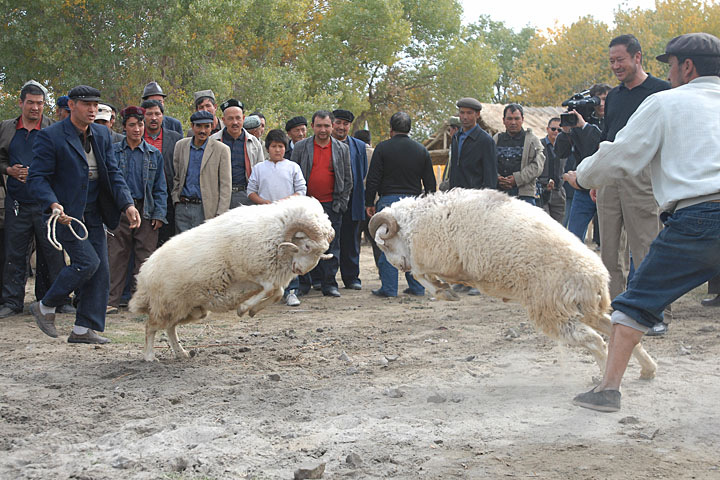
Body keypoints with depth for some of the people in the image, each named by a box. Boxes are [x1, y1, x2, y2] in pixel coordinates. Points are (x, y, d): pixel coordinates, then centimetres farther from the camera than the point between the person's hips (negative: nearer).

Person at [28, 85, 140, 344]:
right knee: (87, 262, -15)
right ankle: (44, 307, 7)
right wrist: (53, 205, -29)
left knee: (100, 270, 3)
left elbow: (113, 173, 10)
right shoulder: (50, 136, -9)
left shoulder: (102, 135, 10)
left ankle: (83, 329, 11)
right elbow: (37, 177, -12)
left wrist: (127, 204, -5)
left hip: (93, 215, 7)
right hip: (67, 214, -7)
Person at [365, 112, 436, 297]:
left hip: (389, 201, -3)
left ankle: (389, 288, 1)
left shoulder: (383, 148, -3)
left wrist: (369, 203, 3)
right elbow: (430, 182, 11)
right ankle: (417, 287, 12)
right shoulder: (421, 150, 8)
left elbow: (373, 179, -5)